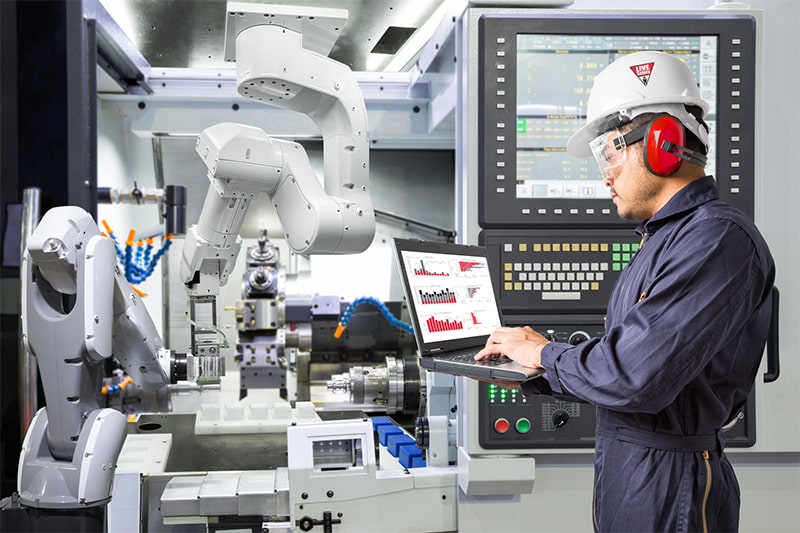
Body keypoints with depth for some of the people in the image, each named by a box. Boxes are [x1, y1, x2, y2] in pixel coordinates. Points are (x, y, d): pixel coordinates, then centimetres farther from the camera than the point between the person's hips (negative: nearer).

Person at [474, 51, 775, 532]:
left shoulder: (719, 240, -20)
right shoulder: (667, 237, 13)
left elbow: (635, 376, -28)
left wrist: (547, 355, -12)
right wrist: (528, 375, 6)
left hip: (668, 488, -9)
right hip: (624, 467, 9)